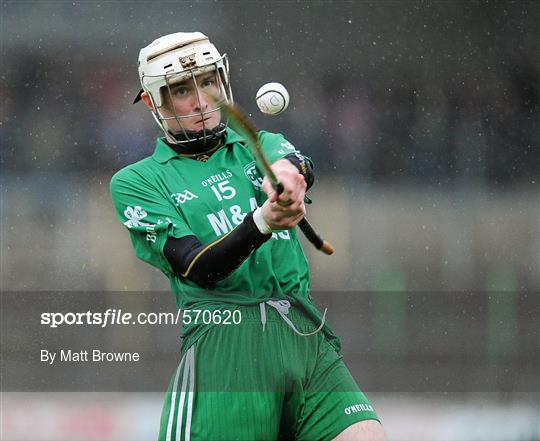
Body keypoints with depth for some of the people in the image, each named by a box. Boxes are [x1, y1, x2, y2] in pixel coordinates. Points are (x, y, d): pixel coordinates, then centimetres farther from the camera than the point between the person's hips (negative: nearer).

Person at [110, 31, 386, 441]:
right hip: (224, 342, -2)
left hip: (307, 334, 3)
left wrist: (286, 170, -31)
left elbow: (302, 167, -5)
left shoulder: (258, 146, 20)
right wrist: (263, 221, -24)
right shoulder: (136, 182, 9)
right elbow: (198, 269, -6)